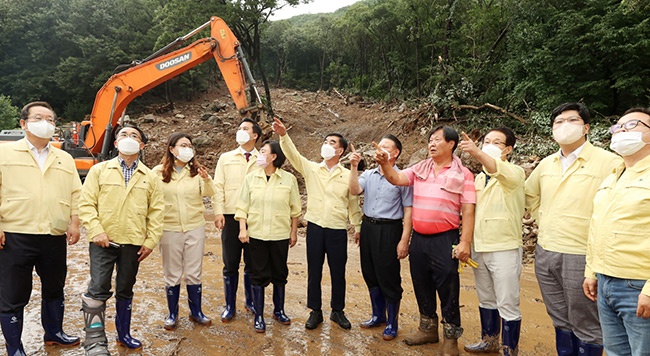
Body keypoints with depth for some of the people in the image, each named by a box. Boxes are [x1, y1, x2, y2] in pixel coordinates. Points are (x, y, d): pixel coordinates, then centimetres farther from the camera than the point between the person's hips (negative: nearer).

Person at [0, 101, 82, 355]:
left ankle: (54, 333, 36)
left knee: (54, 289, 17)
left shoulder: (65, 159, 13)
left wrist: (74, 223, 1)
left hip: (55, 237, 4)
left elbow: (76, 194, 11)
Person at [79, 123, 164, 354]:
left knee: (126, 290, 13)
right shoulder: (99, 170, 4)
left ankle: (123, 333, 29)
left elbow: (156, 211, 5)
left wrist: (151, 241, -1)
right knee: (98, 289, -8)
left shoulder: (150, 177, 7)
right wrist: (96, 231, -11)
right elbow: (86, 203, -1)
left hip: (133, 243, 2)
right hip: (103, 241, -2)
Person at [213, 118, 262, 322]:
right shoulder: (225, 158, 9)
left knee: (252, 263, 10)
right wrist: (219, 212, -6)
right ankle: (230, 306, 19)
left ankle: (250, 302, 27)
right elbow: (218, 187, 5)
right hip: (231, 217, 1)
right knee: (230, 264, 6)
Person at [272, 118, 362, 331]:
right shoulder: (311, 169, 3)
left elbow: (353, 203, 7)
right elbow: (292, 154, -10)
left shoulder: (347, 176, 2)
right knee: (314, 272, 9)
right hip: (315, 227, 1)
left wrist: (357, 227, 8)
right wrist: (283, 135, -26)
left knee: (338, 273, 10)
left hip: (338, 230, 0)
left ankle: (337, 311, 28)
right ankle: (315, 312, 25)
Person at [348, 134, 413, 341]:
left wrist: (404, 240, -14)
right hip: (368, 227, 6)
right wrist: (354, 167, -15)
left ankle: (392, 323, 20)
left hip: (389, 230, -5)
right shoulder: (368, 175, 8)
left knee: (389, 278, 3)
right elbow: (354, 190, -9)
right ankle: (378, 316, 33)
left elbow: (408, 211, -9)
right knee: (370, 275, 15)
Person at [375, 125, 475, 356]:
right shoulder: (420, 169, 8)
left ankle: (451, 337, 20)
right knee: (422, 286, 15)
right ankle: (428, 329, 33)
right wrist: (385, 163, -21)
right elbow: (396, 179, -2)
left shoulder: (462, 174, -4)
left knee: (447, 288, 3)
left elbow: (468, 211, -8)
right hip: (418, 238, 5)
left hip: (445, 240, -5)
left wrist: (465, 242, -15)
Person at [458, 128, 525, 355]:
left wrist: (476, 153, -52)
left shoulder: (515, 173, -9)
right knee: (486, 300, 20)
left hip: (504, 249, -6)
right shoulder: (479, 177, 12)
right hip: (478, 249, 7)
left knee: (508, 305, 3)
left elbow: (497, 170, -34)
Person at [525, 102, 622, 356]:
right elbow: (530, 196, 24)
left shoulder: (608, 162, -10)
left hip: (581, 256, -6)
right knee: (561, 322, 20)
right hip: (545, 254, 6)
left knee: (586, 327, 8)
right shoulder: (546, 164, 9)